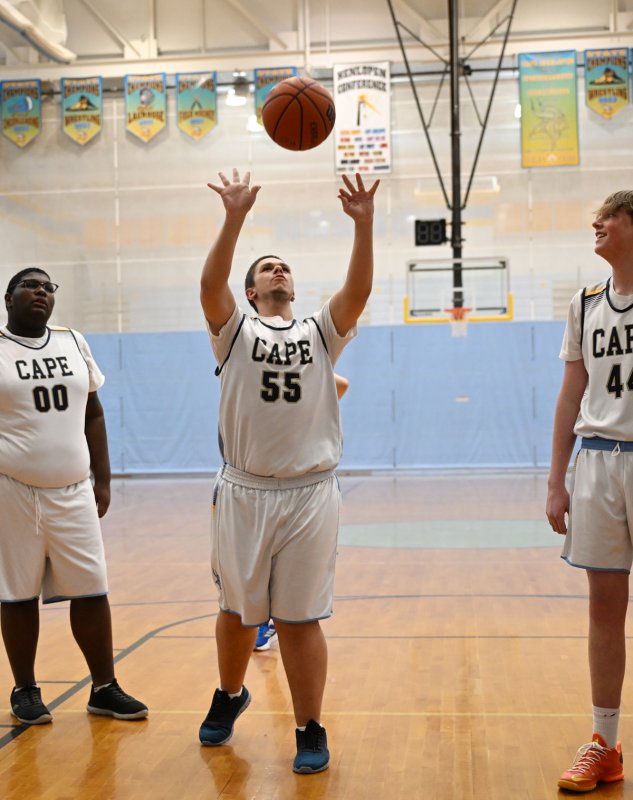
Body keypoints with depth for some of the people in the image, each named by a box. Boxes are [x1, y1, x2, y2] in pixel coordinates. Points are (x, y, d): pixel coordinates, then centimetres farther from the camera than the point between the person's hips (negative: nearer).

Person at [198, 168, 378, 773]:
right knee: (237, 610, 16)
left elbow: (357, 291, -10)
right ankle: (229, 696, 41)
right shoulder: (234, 331, 4)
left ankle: (310, 730, 18)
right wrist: (235, 218, -27)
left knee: (300, 619, 5)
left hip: (310, 493, 0)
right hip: (243, 492, 0)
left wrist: (363, 225, -23)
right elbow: (211, 283, -15)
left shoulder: (321, 332, 8)